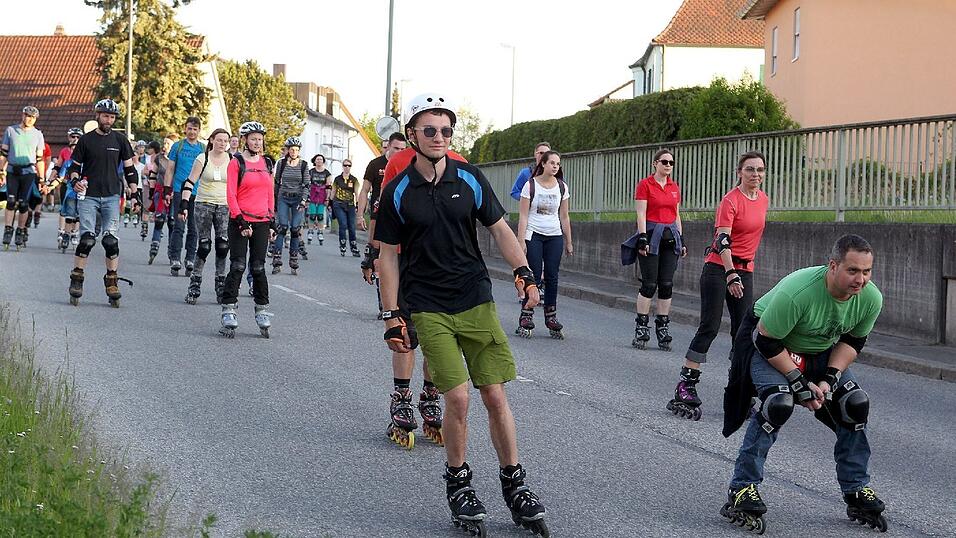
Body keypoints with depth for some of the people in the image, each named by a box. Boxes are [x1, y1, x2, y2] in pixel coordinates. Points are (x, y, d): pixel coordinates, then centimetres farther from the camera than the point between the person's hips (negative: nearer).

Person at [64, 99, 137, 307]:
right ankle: (76, 280, -1)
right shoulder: (86, 140, 5)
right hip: (88, 196, -1)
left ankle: (112, 283, 0)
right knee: (87, 239, -11)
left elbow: (129, 168, 12)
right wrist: (75, 181, -11)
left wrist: (134, 192, 4)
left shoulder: (120, 140, 8)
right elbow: (74, 166, 10)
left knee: (111, 240, -7)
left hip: (111, 196, 1)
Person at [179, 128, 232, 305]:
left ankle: (221, 282, 1)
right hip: (204, 205, -2)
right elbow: (190, 183, 0)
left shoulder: (232, 161, 6)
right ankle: (195, 282, 2)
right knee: (204, 246, -6)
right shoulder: (202, 159, 1)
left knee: (223, 246, -7)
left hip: (225, 207, 2)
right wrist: (184, 205, -8)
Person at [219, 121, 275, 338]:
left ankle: (262, 311, 13)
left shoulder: (266, 163, 13)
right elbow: (231, 194, -6)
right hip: (241, 221, -4)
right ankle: (228, 313, -6)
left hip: (262, 222, 4)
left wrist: (271, 221, 12)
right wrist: (241, 221, -13)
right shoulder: (236, 163, -2)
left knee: (258, 267, 7)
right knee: (238, 267, -8)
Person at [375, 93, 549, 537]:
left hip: (477, 300, 2)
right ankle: (458, 483, 10)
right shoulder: (397, 192, -2)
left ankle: (514, 484, 15)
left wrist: (523, 271, -7)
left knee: (495, 395, 0)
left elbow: (500, 229, 9)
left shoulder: (470, 179, 3)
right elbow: (388, 256, 3)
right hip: (427, 309, -2)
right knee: (458, 397, -11)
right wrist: (393, 316, -1)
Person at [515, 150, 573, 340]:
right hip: (534, 235, -3)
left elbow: (564, 217, 13)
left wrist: (568, 242, 13)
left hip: (554, 236, 4)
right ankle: (525, 320, -2)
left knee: (552, 278, 2)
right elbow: (523, 215, -6)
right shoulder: (530, 185, -4)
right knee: (535, 277, -8)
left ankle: (551, 318, 8)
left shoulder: (562, 187, 7)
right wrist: (521, 240, -12)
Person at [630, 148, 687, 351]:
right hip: (651, 235, -5)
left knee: (667, 284, 3)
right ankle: (641, 327, 1)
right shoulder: (645, 185, -3)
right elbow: (641, 214, -8)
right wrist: (643, 238, -15)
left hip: (670, 236, 5)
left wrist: (681, 240, 14)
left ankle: (662, 327, 8)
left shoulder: (674, 187, 13)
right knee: (649, 284, -6)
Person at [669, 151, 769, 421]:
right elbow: (722, 240, -24)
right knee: (709, 327, -10)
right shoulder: (731, 200, -14)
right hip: (718, 268, -7)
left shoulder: (764, 200, 9)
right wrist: (731, 274, -37)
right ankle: (685, 386, -6)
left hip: (744, 270, 7)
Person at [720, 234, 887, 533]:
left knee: (856, 404, -6)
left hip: (821, 352, 6)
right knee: (779, 403, -29)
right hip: (766, 343, -6)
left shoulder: (870, 299, -19)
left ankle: (857, 491, 11)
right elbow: (766, 340, -27)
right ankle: (742, 490, -18)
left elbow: (852, 341, -3)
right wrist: (799, 383, -25)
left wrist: (830, 378, -17)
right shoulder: (797, 291, -38)